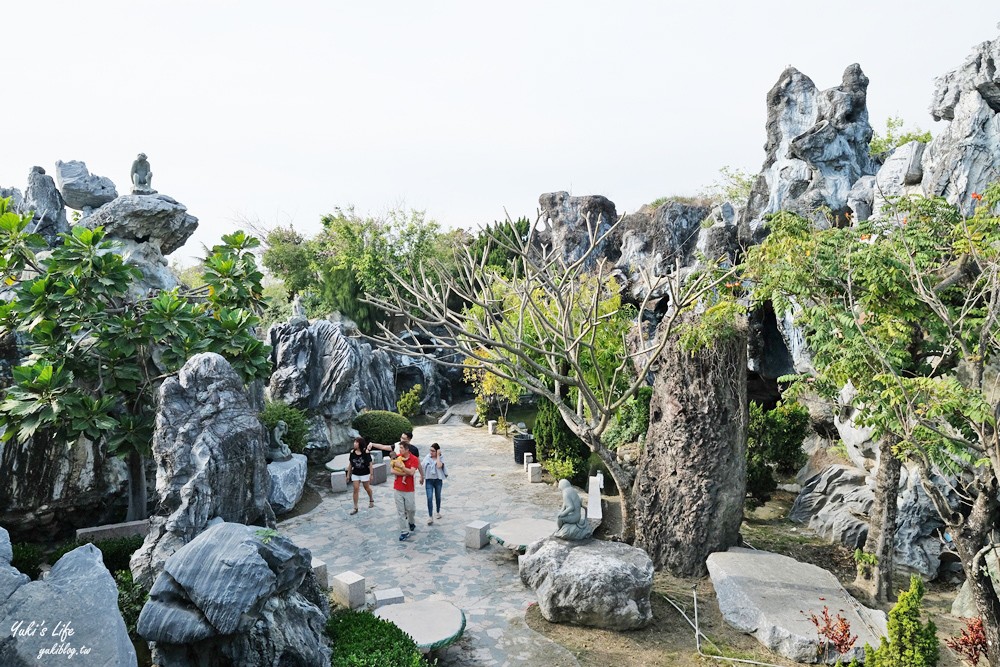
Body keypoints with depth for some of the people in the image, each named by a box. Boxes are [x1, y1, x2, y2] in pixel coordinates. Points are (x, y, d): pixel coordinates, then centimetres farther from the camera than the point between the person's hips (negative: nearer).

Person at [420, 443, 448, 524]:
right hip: (429, 480, 0)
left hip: (438, 480, 0)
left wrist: (438, 455, -22)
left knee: (437, 497, 17)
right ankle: (430, 517, -9)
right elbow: (421, 467, 3)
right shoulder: (427, 457, -5)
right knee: (429, 498, -10)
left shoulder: (441, 458, -9)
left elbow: (439, 466, -29)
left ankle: (438, 512, 39)